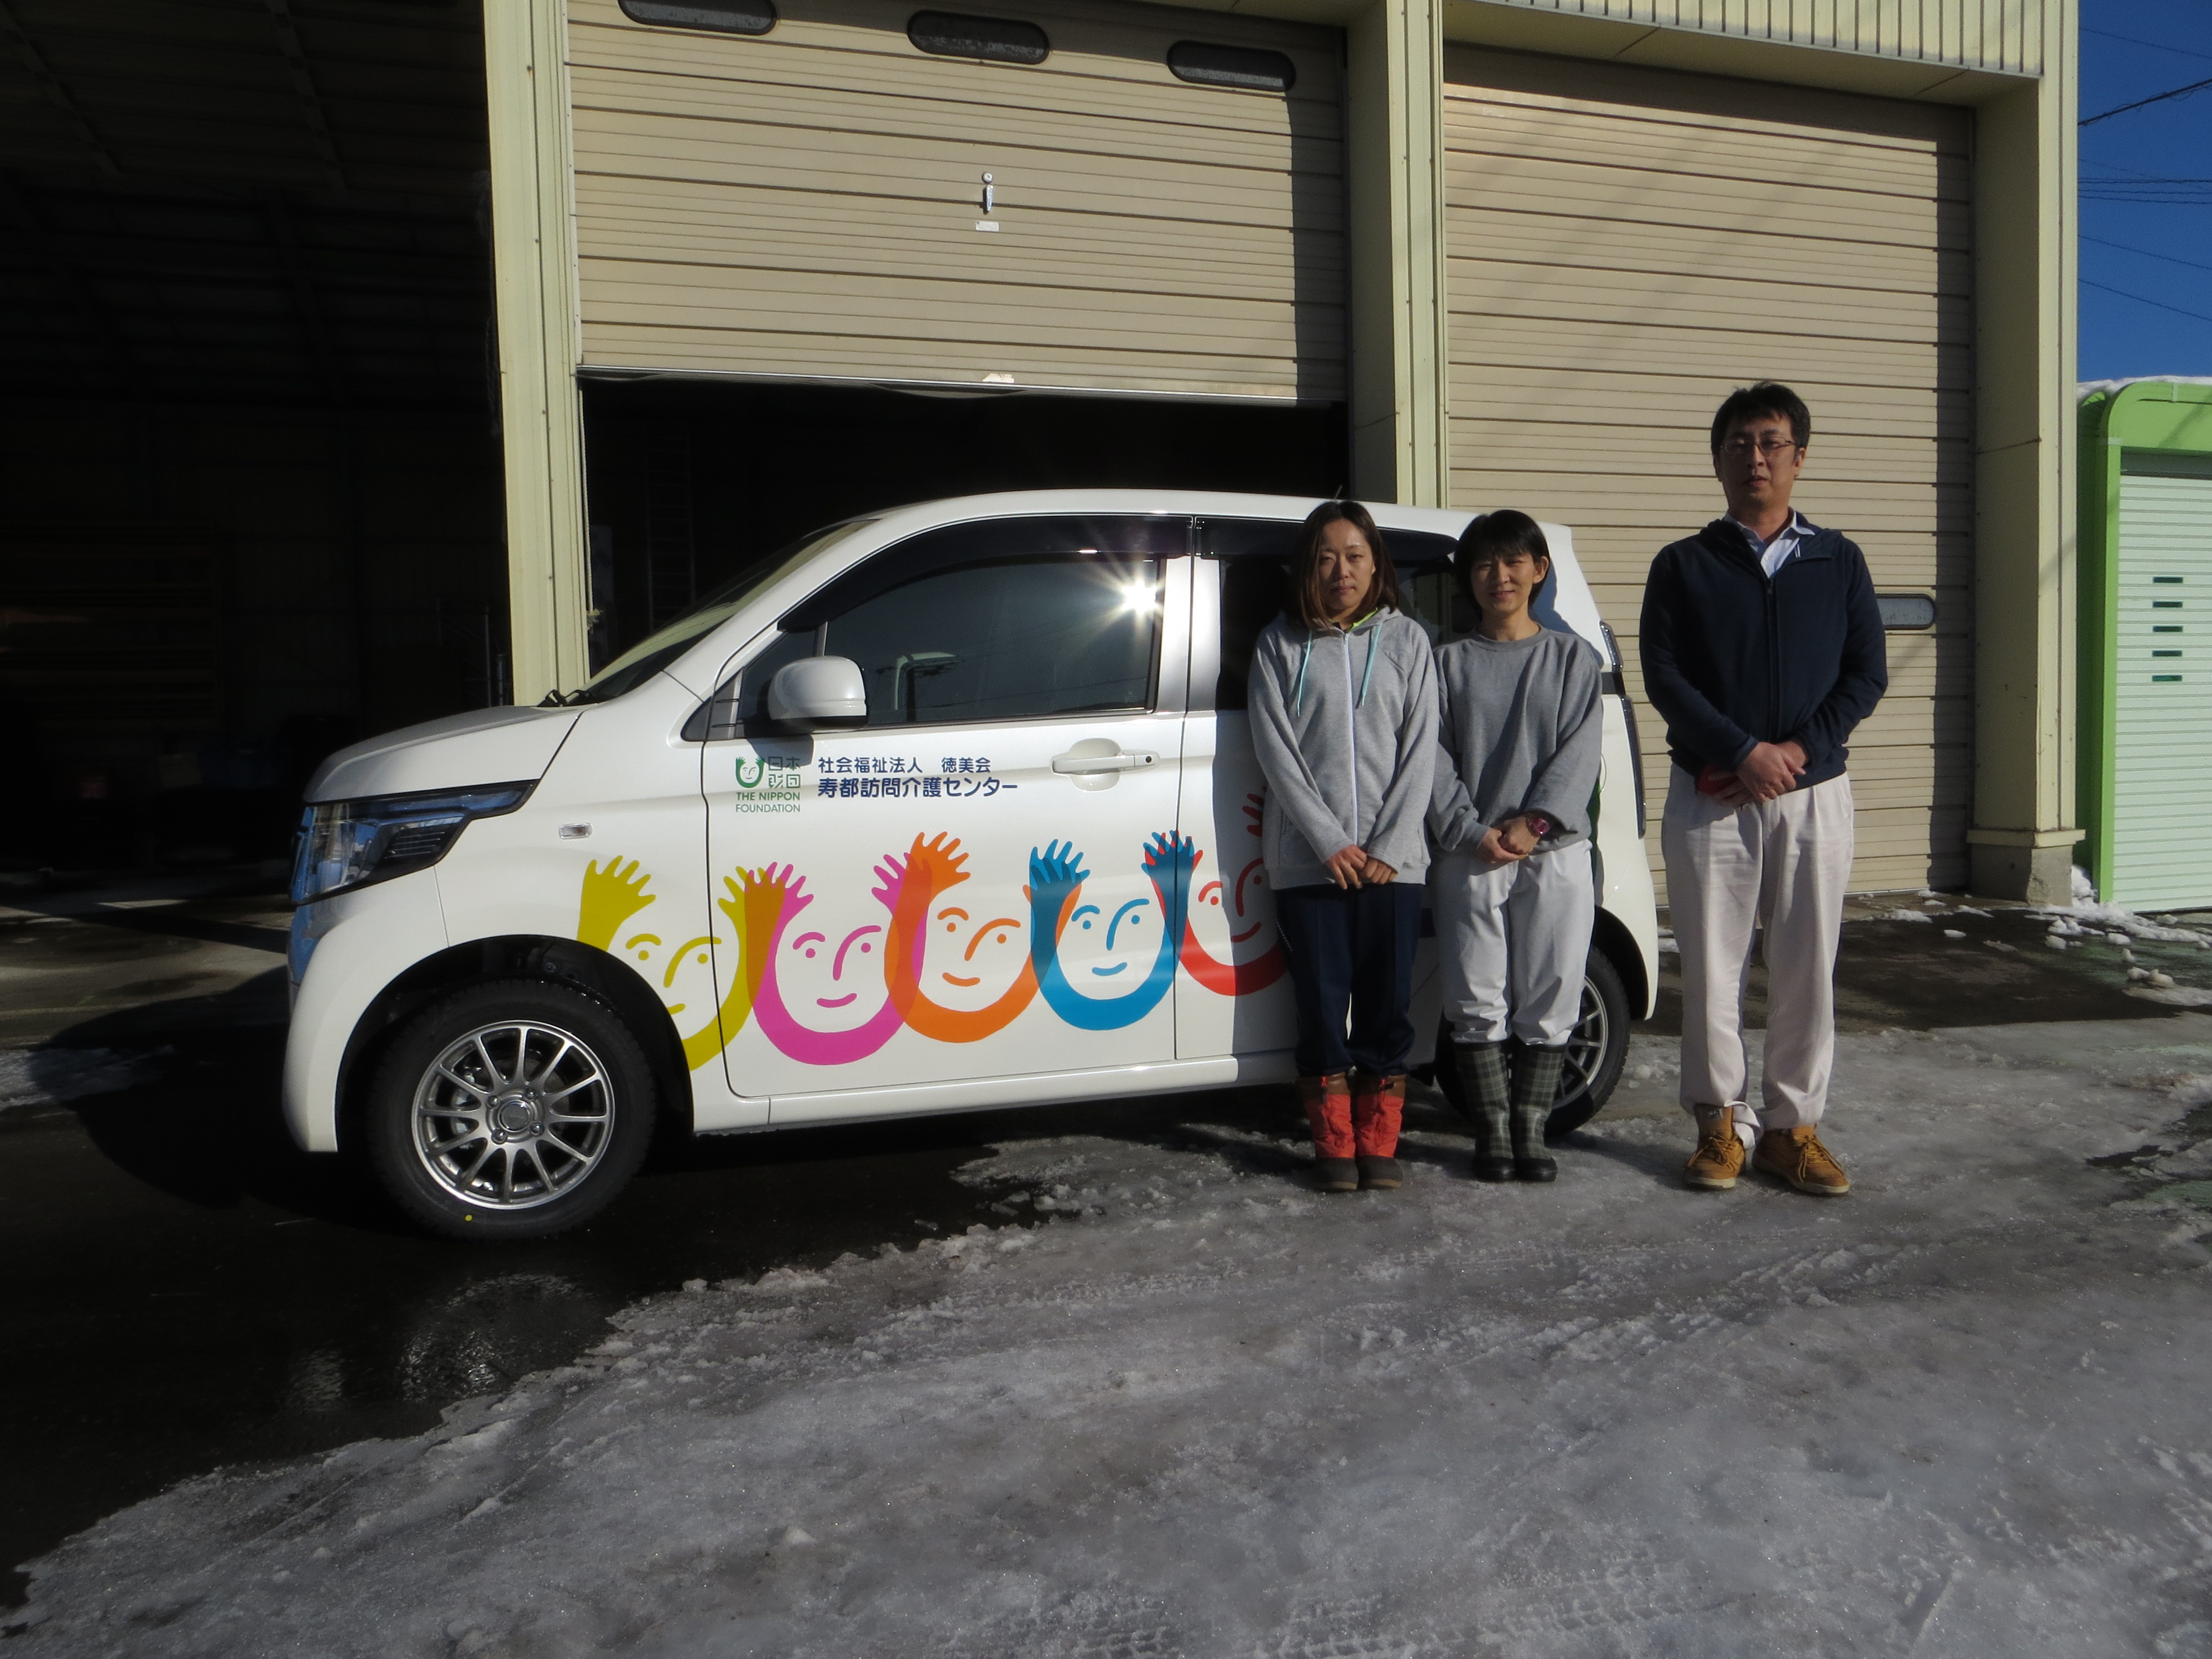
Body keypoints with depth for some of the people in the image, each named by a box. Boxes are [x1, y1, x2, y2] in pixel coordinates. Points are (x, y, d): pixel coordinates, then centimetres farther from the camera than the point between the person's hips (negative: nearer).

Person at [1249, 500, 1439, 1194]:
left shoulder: (1405, 639, 9)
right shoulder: (1279, 643, 5)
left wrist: (1387, 846, -7)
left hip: (1392, 861, 1)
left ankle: (1379, 1144, 15)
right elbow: (1275, 750, -2)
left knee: (1387, 1004, 3)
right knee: (1323, 1003, 1)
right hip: (1308, 861, -1)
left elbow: (1420, 749, 3)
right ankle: (1335, 1146, 13)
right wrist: (1331, 841, -10)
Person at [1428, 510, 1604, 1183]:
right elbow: (1435, 756, 3)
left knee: (1549, 1000, 3)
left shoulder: (1571, 657, 9)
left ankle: (1531, 1130, 15)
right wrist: (1471, 832, -10)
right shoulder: (1450, 662, 10)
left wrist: (1535, 823, -13)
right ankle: (1492, 1131, 13)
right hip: (1469, 856, 0)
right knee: (1477, 1002, 1)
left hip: (1556, 853, 0)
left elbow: (1580, 750, 0)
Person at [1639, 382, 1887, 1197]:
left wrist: (1799, 748, -10)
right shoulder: (1683, 565, 6)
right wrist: (1744, 752, -13)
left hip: (1814, 793, 1)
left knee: (1806, 967, 3)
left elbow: (1867, 674, 5)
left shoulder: (1839, 562, 11)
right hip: (1709, 795, -1)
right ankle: (1723, 1122, 13)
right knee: (1711, 966, 1)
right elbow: (1662, 676, -3)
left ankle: (1792, 1123, 15)